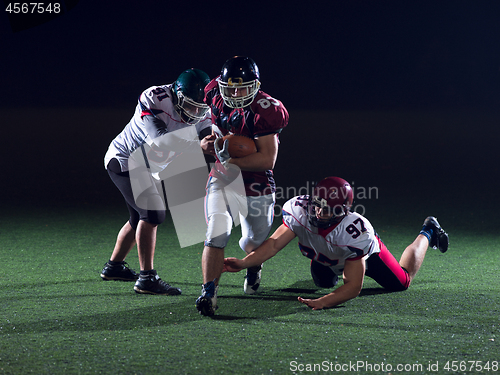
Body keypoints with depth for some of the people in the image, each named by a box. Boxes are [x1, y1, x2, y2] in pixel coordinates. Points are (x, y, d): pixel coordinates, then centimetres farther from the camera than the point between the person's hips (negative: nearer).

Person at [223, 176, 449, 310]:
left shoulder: (355, 233, -48)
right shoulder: (299, 211, -41)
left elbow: (353, 287, -46)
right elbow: (275, 244, -41)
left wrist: (324, 302, -61)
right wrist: (243, 263, -56)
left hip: (367, 252, -3)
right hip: (328, 256, 3)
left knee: (401, 282, 18)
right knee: (324, 283, 27)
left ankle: (427, 233, 41)